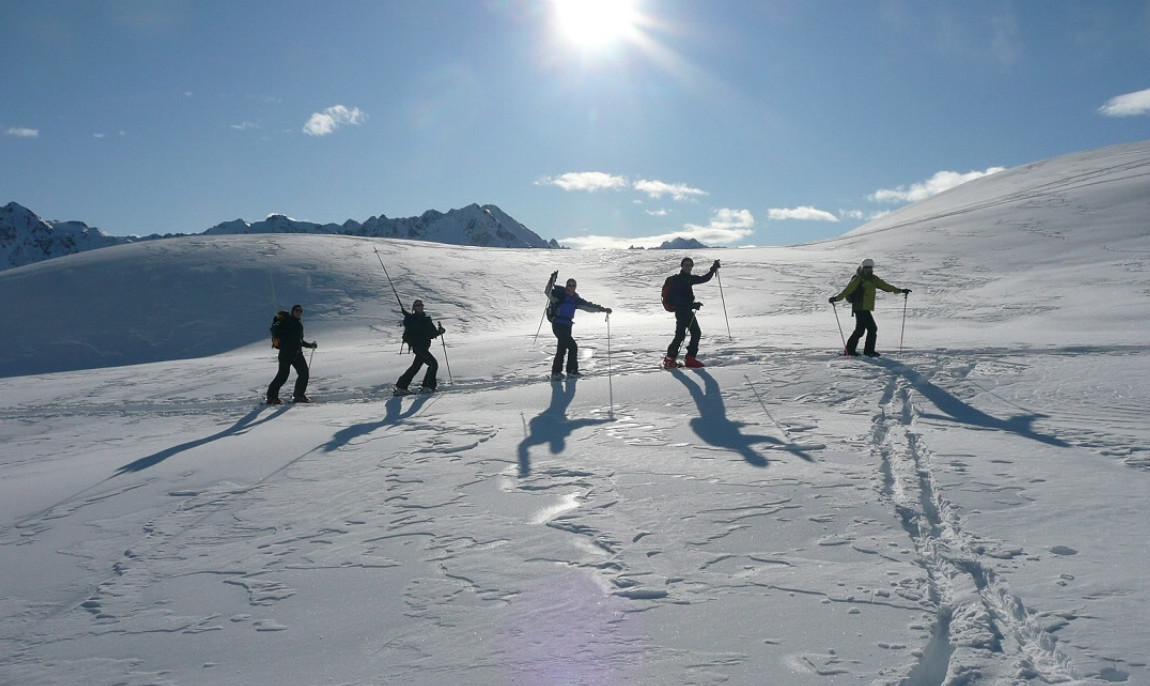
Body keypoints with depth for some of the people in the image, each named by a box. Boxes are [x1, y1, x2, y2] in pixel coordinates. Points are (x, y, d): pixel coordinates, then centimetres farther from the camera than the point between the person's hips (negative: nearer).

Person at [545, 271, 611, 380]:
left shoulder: (575, 299, 10)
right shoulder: (559, 295, -8)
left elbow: (588, 305, 11)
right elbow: (548, 292, -23)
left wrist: (602, 309, 5)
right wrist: (552, 280, -37)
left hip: (567, 326, 8)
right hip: (558, 325, -7)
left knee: (562, 349, 13)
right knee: (573, 347, -12)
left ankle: (556, 372, 23)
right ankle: (572, 371, -2)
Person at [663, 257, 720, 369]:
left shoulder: (689, 278, 14)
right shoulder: (677, 280, -12)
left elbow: (704, 279, 22)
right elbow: (677, 298, -21)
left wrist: (713, 269, 10)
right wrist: (692, 305, -27)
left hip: (688, 310, 9)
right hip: (681, 310, -9)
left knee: (696, 332, 9)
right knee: (680, 334, -13)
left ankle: (690, 358, 15)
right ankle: (669, 359, -7)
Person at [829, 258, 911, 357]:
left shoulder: (873, 279, 15)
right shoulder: (858, 279, -8)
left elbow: (885, 286, 20)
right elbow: (848, 290, -11)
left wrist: (900, 290, 20)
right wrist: (836, 298, -20)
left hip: (865, 309, 8)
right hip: (861, 308, -8)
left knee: (860, 330, 10)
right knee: (872, 328, -8)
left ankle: (850, 349, 17)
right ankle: (869, 350, 0)